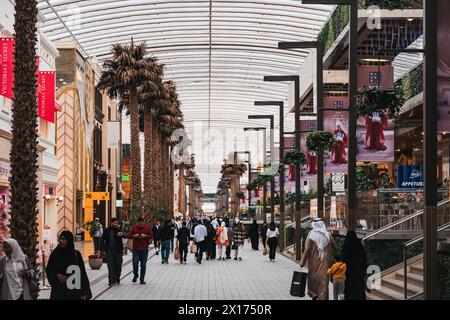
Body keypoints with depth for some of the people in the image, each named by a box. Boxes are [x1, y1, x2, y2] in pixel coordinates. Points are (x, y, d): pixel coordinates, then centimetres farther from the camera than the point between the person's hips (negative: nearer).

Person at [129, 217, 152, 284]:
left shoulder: (147, 227, 2)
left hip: (144, 249, 0)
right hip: (135, 248, 0)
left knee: (143, 264, 3)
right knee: (135, 263, -5)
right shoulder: (133, 227, 3)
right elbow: (130, 235, 6)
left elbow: (150, 236, 3)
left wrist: (145, 236, -16)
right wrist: (134, 236, -14)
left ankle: (142, 279, 11)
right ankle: (135, 275, 21)